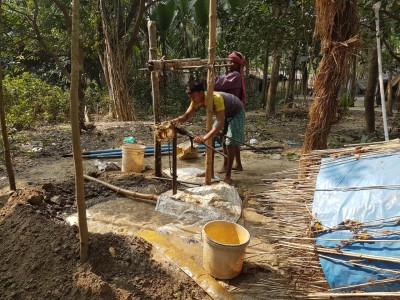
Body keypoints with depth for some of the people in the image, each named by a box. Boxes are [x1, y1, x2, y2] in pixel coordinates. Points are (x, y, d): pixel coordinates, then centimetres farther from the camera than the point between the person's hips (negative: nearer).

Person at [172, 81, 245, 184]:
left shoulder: (216, 98, -42)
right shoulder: (197, 99, -20)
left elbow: (220, 123, -50)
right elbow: (187, 115, -19)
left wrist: (205, 137, -61)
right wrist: (179, 119, -43)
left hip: (236, 113, -8)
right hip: (225, 113, 8)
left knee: (230, 142, -14)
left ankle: (228, 175, -7)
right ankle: (225, 166, 29)